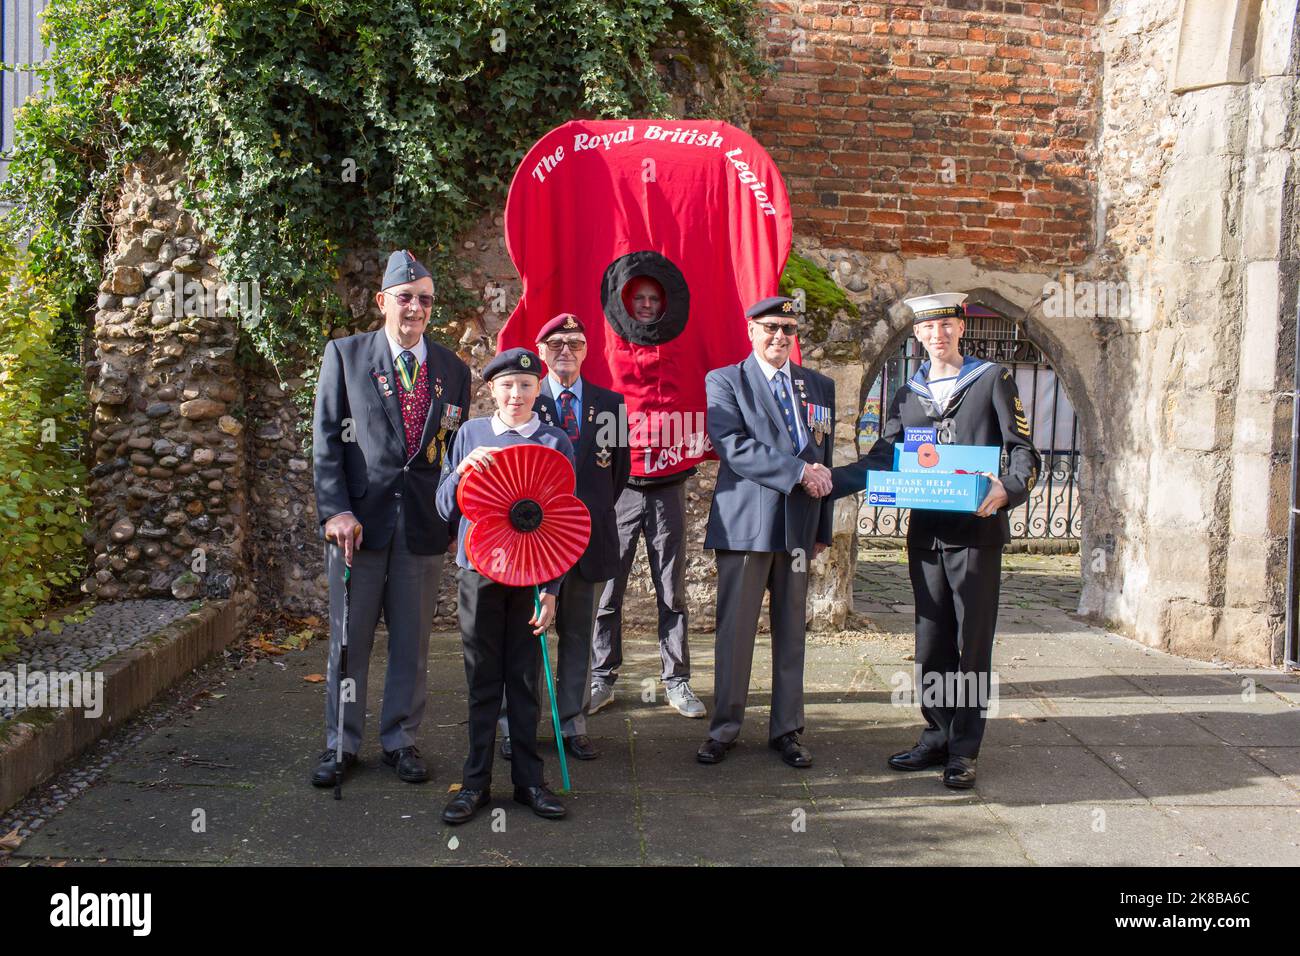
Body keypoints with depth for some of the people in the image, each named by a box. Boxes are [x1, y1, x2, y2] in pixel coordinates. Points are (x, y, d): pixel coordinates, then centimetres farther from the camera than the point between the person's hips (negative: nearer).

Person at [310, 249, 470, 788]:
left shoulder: (453, 370, 9)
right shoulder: (345, 355, 3)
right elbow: (326, 439, -1)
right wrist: (335, 510, -11)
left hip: (423, 523, 2)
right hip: (359, 518, -2)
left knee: (412, 643, 9)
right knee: (349, 638, 6)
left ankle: (400, 740, 23)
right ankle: (341, 744, 20)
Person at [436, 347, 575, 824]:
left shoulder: (555, 441, 1)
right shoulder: (470, 434, 4)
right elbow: (445, 508, 5)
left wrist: (551, 590, -5)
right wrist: (463, 468, -14)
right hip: (478, 572, 1)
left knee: (525, 680, 6)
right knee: (483, 681, 6)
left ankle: (528, 779, 17)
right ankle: (476, 781, 15)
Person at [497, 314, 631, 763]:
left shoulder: (609, 403, 8)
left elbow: (620, 464, 13)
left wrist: (595, 510, 10)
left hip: (590, 533, 2)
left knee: (578, 634, 9)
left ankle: (573, 725, 16)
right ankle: (514, 726, 11)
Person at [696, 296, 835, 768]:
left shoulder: (820, 387, 15)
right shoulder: (724, 382, 2)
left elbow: (825, 460, 15)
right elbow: (733, 446, -13)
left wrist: (822, 529, 12)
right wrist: (798, 471, -16)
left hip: (799, 528, 4)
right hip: (745, 525, -3)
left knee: (792, 632, 9)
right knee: (734, 631, 2)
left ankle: (786, 729, 21)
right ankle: (724, 729, 15)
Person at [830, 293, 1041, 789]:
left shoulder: (993, 380, 4)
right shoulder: (908, 394, 15)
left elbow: (1023, 451, -2)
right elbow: (882, 459, 10)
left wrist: (1009, 489, -23)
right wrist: (830, 480, -6)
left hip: (977, 530, -4)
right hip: (926, 531, 4)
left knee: (972, 641, 1)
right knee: (931, 641, 9)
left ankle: (963, 751, 9)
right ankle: (936, 738, 20)